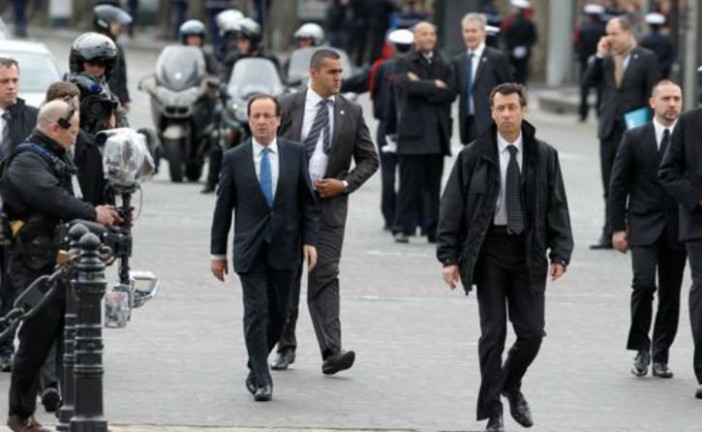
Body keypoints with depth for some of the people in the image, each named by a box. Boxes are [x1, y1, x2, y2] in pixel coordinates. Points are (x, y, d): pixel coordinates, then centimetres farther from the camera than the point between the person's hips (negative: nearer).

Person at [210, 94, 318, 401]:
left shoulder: (295, 153, 3)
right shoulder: (235, 159, 1)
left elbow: (308, 201, 7)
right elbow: (223, 208, 5)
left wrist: (309, 240, -3)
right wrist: (218, 252, 4)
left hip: (284, 248, 2)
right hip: (250, 250, -2)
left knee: (278, 315, 8)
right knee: (256, 314, -9)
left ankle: (255, 368, 28)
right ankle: (261, 381, -7)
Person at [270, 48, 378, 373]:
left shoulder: (351, 112, 5)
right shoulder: (288, 106, 1)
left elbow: (369, 159, 9)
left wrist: (345, 184, -5)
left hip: (329, 203, 0)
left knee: (325, 275, -9)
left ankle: (331, 352, -16)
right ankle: (285, 346, 19)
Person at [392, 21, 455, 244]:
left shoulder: (444, 65, 14)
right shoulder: (405, 63, 4)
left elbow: (450, 93, -2)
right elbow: (406, 85, -16)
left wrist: (422, 88, -10)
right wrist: (434, 85, -9)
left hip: (437, 131, 4)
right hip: (413, 130, -4)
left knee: (433, 183, 5)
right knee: (410, 182, -5)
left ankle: (433, 229, 8)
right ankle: (402, 227, -2)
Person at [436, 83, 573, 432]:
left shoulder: (544, 156, 3)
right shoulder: (473, 156, -1)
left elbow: (557, 207, 5)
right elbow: (452, 208, 0)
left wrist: (560, 253, -3)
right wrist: (449, 257, -6)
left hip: (528, 251, 1)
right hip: (488, 249, -1)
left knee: (532, 332, 0)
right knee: (493, 332, 0)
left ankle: (511, 386, 30)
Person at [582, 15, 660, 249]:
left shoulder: (646, 59, -4)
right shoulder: (606, 59, 9)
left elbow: (652, 95, -6)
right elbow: (588, 82, 3)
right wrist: (599, 56, -4)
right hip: (609, 129, 5)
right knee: (610, 187, 8)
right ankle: (609, 235, 12)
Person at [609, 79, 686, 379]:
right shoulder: (635, 138, 2)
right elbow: (618, 185, 3)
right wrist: (618, 227, -3)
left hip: (677, 229, 2)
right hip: (644, 227, -2)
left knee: (670, 295, 5)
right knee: (644, 284, -17)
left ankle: (660, 356, 15)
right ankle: (641, 349, -2)